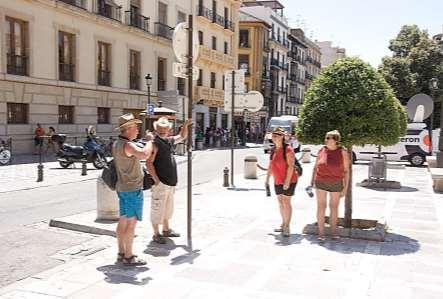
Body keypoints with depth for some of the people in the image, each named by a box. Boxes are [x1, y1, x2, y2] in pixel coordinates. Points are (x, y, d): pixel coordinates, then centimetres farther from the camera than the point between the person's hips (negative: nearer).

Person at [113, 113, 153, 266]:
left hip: (122, 187, 10)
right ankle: (128, 257, 3)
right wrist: (150, 140, -22)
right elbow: (144, 154, -38)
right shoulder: (127, 145, -21)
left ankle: (121, 253, 23)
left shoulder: (116, 144, 9)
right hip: (133, 189, -10)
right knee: (131, 223, -3)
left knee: (123, 221, 14)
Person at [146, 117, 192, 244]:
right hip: (160, 183, -9)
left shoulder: (169, 140, 10)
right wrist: (157, 181, -20)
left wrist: (185, 125, 12)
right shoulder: (155, 143, -14)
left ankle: (166, 230, 35)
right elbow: (149, 163, -19)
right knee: (157, 209, 0)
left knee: (168, 207, 20)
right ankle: (156, 234, 11)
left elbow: (182, 137, 29)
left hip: (170, 183, 9)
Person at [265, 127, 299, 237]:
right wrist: (267, 179, 17)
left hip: (288, 181, -8)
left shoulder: (288, 149, -15)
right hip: (277, 181, 8)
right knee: (280, 203, 14)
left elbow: (291, 166, -20)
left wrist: (287, 181, -24)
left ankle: (287, 227, 2)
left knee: (286, 202, -6)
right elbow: (270, 166, 18)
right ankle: (283, 225, 26)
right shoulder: (273, 150, 10)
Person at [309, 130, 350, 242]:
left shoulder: (343, 152, -8)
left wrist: (346, 187, -8)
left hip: (336, 184, -1)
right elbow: (315, 167, 7)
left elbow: (346, 171, -5)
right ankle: (321, 232, 7)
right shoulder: (321, 151, -1)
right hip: (321, 182, 1)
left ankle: (333, 231, 26)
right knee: (321, 207, 0)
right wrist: (312, 181, 1)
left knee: (334, 207, 11)